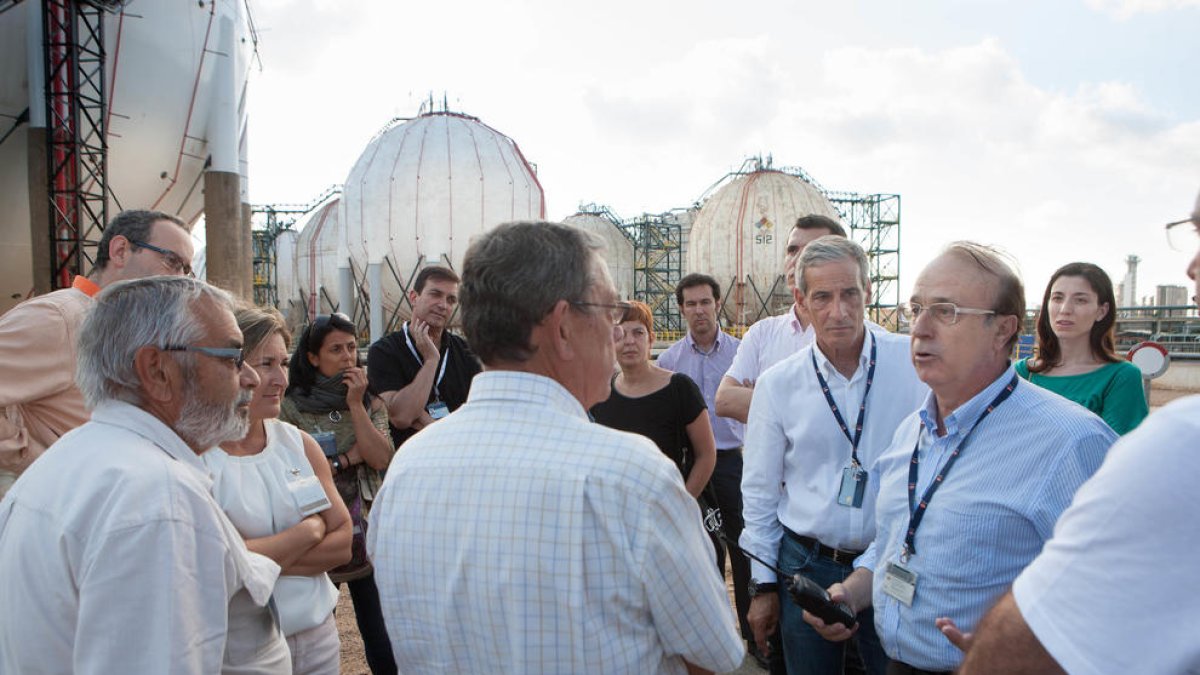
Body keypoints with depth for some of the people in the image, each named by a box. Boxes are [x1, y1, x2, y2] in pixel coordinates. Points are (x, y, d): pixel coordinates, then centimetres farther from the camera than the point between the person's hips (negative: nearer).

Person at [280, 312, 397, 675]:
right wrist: (348, 459, -11)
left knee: (383, 643, 6)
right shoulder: (292, 407, -4)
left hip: (365, 526, 2)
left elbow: (381, 459, -10)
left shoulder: (370, 402, 4)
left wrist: (356, 405, -12)